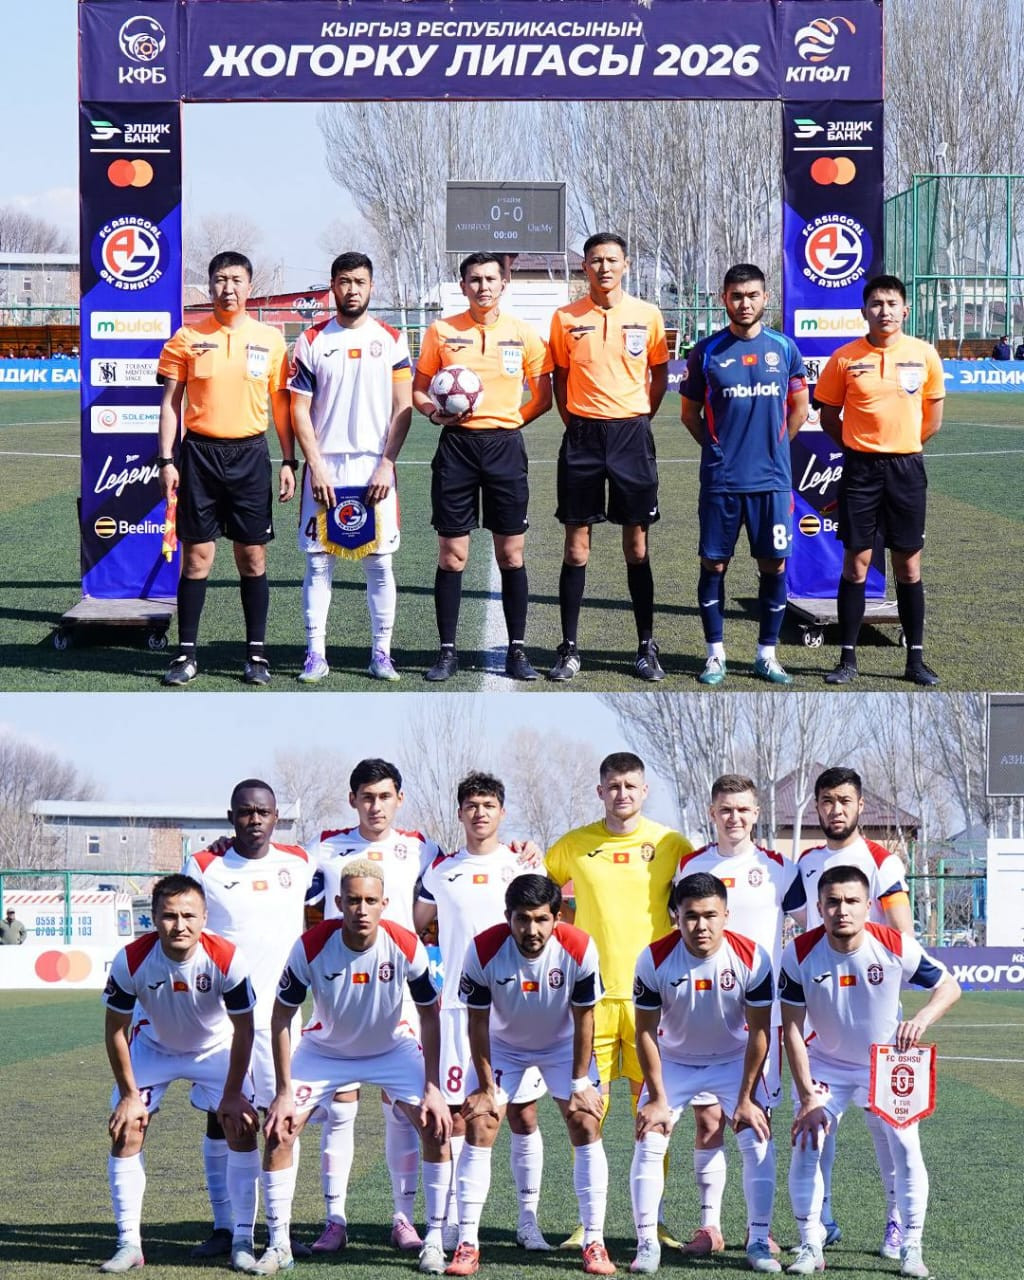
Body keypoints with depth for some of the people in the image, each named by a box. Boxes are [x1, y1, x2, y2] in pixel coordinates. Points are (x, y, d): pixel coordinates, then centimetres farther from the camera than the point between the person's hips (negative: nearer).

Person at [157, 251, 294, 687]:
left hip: (250, 454, 1)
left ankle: (257, 652, 11)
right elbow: (170, 403, 3)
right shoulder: (187, 338, 1)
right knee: (196, 555, 0)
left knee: (253, 556, 3)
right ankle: (186, 653, 6)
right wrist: (166, 461, -4)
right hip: (199, 453, -1)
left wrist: (289, 462, 3)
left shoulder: (270, 339, 4)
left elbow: (281, 404, 8)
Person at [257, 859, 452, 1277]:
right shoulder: (311, 946, -27)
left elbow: (429, 1015, -10)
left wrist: (432, 1088, -14)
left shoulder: (406, 947, -25)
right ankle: (278, 1245, -1)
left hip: (393, 1048, 0)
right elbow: (281, 1016, -14)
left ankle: (434, 1239, -2)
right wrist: (284, 1092, -17)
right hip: (324, 1051, 0)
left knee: (436, 1127, -16)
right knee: (278, 1131, -14)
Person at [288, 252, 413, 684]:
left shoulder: (391, 340, 5)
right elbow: (300, 410, 2)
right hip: (325, 465, 0)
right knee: (318, 560, -1)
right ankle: (315, 655, 3)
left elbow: (402, 410, 2)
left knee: (379, 561, 1)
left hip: (375, 466, 0)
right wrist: (316, 466, -7)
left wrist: (386, 465, -7)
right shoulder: (312, 341, 4)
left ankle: (381, 653, 8)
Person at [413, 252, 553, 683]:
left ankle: (517, 651, 9)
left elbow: (543, 396, 11)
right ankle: (447, 651, 8)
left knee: (511, 554, 2)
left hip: (505, 446, 0)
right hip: (456, 445, 0)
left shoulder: (524, 334, 4)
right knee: (452, 554, 1)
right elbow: (419, 389, 8)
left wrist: (512, 420, 0)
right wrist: (435, 413, -11)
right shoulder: (441, 332, 3)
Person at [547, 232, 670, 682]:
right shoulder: (566, 318, 2)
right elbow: (560, 376, 11)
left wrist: (639, 419, 5)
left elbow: (659, 375, 11)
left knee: (637, 545, 4)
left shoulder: (647, 315, 2)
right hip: (582, 436, 0)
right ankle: (569, 649, 6)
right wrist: (574, 421, 2)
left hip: (631, 434, 0)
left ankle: (646, 646, 11)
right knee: (576, 545, 1)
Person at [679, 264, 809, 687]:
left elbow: (798, 409, 14)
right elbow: (690, 413, 8)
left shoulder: (784, 348, 5)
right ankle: (715, 653, 12)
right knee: (713, 564, 2)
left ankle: (766, 653, 13)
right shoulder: (706, 351, 0)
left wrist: (772, 446, 9)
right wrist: (718, 448, 3)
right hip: (720, 479, -1)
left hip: (772, 479, 1)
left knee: (774, 565, 3)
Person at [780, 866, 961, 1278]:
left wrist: (922, 1019, -34)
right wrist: (807, 1095, -19)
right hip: (826, 1065, 0)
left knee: (906, 1148, -10)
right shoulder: (800, 954, -23)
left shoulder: (895, 947, -24)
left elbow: (949, 986, -12)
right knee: (806, 1146, -12)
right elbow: (792, 1028, -16)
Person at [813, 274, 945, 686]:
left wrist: (902, 446, 9)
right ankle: (847, 659, 7)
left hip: (906, 468, 1)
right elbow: (828, 416, 7)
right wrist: (861, 447, 5)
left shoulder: (924, 355, 0)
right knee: (856, 562, 1)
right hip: (860, 468, -1)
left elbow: (932, 418, 11)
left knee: (908, 564, 5)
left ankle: (916, 660, 10)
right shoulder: (846, 358, -2)